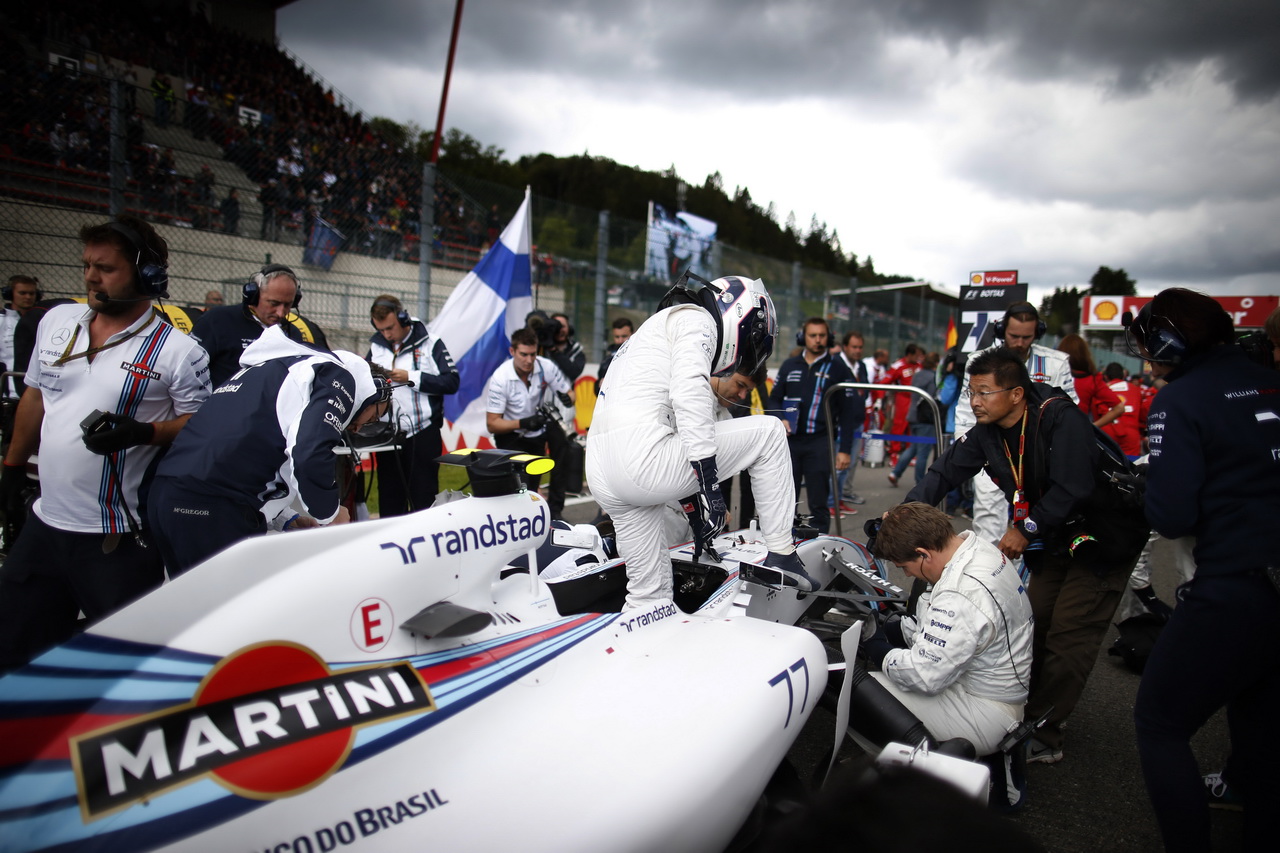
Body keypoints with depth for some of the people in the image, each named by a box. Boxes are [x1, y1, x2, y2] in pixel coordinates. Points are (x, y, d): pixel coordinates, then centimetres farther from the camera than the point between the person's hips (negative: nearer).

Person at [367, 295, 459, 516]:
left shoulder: (430, 344, -2)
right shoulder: (376, 346, 12)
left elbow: (452, 382, -10)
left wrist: (412, 378, -14)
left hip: (422, 435, -4)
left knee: (424, 501, 2)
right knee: (389, 503, 10)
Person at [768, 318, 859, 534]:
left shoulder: (837, 368, 3)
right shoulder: (789, 365, 12)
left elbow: (848, 412, 1)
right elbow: (774, 398, 19)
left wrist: (845, 449, -5)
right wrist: (780, 419, -4)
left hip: (819, 443, -3)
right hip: (790, 441, 3)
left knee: (818, 504, 0)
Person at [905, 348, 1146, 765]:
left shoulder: (1062, 418, -25)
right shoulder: (985, 433, -3)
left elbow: (1072, 488, -32)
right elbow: (946, 471, -9)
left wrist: (1026, 529, -26)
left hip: (1103, 537, -7)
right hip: (1054, 539, 7)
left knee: (1068, 636, -7)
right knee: (1035, 625, 11)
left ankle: (1041, 736, 0)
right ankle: (1024, 712, 25)